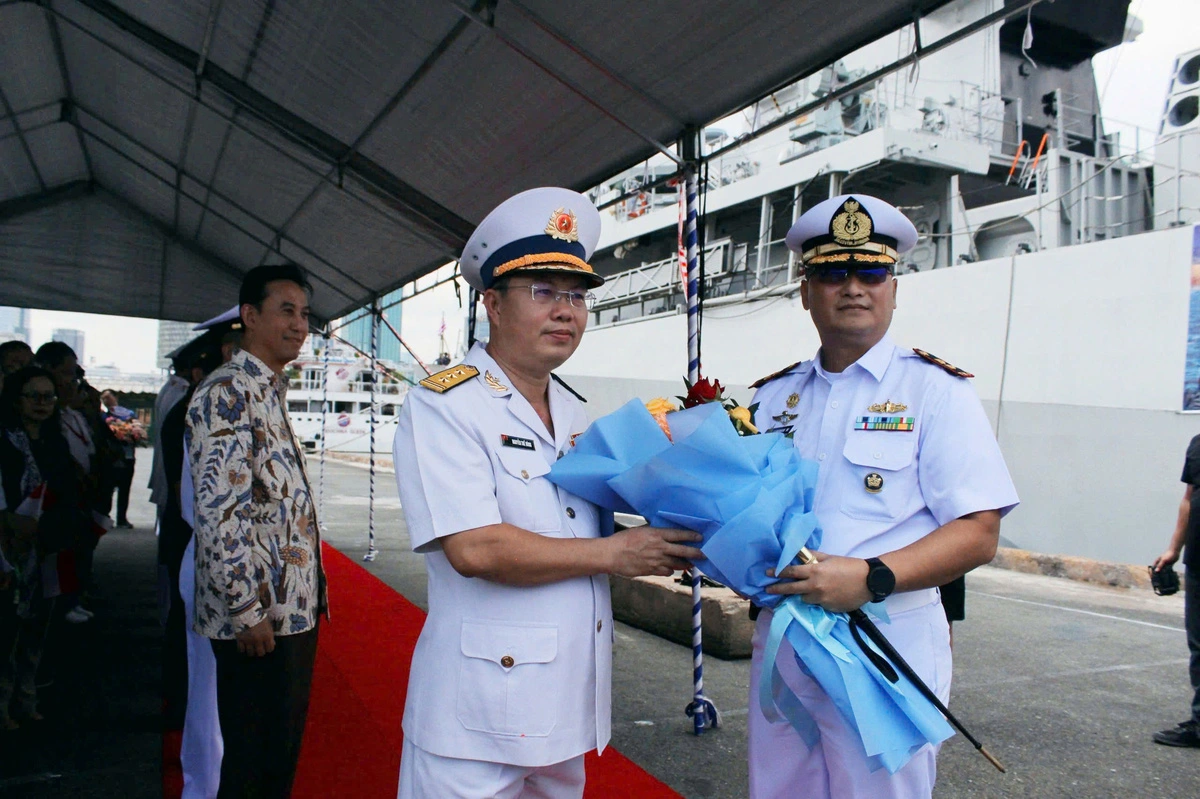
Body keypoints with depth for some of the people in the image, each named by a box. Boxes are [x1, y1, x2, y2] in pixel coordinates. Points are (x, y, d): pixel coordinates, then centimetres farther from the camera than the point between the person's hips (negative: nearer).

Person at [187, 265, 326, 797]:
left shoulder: (270, 391, 16)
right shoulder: (227, 393, -14)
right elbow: (219, 510, -22)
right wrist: (248, 610, -22)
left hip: (295, 607, 9)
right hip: (258, 614, -9)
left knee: (284, 753, 19)